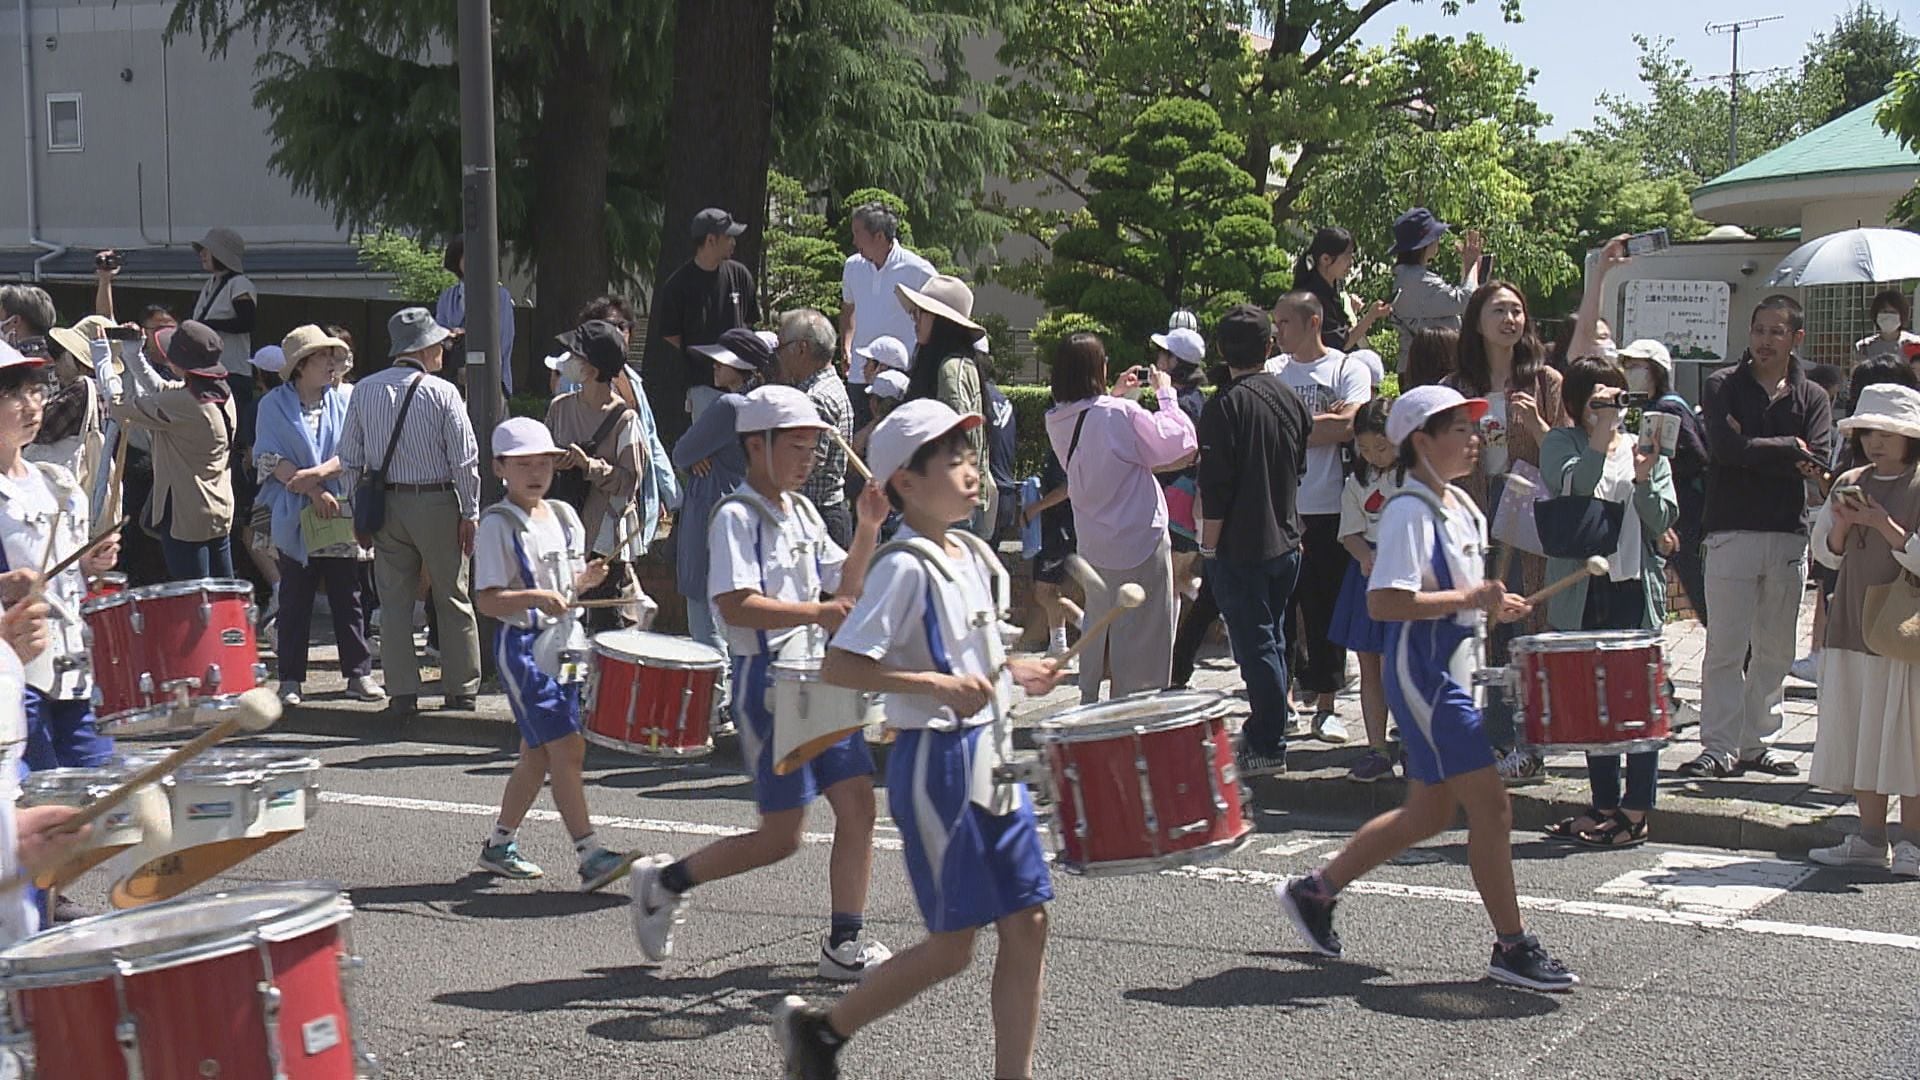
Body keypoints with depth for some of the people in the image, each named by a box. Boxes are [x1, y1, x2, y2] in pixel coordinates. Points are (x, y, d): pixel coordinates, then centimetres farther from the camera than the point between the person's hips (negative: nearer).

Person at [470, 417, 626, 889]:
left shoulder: (564, 516, 11)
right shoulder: (498, 524, -10)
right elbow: (488, 601, -15)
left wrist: (585, 579, -1)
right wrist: (536, 597, -29)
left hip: (564, 645, 8)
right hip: (523, 646, -8)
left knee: (538, 754, 13)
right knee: (567, 749, -14)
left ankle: (499, 845, 28)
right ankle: (590, 858, -15)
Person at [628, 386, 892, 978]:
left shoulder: (802, 512, 14)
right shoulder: (737, 516, -11)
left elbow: (844, 589, 16)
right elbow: (735, 605, -24)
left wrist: (867, 530, 2)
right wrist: (817, 612, -30)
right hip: (768, 682, -8)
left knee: (858, 804, 0)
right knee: (781, 836, -4)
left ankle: (845, 943, 8)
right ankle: (664, 881, 15)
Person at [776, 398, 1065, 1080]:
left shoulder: (974, 558, 10)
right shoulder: (904, 569, -16)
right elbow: (838, 666, -22)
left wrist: (1009, 671, 11)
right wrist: (940, 683, -28)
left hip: (991, 755, 8)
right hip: (936, 762, -8)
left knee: (1027, 923, 5)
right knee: (951, 947, -1)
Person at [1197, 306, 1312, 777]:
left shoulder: (1225, 406, -16)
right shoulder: (1291, 398, 5)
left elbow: (1215, 488, -17)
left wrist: (1208, 545, -10)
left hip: (1241, 545, -7)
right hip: (1286, 540, 7)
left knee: (1255, 646, -3)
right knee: (1272, 641, 16)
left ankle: (1269, 747, 0)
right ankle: (1262, 732, 25)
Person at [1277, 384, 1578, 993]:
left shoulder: (1461, 507, 13)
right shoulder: (1411, 513, -16)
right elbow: (1383, 601, -26)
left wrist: (1490, 603, 8)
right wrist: (1466, 598, -24)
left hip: (1453, 674, 10)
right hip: (1423, 675, -10)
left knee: (1429, 813, 16)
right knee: (1491, 807, -8)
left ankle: (1315, 892, 27)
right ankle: (1512, 949, 1)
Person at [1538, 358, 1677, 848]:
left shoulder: (1645, 448, 10)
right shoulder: (1561, 444, 7)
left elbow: (1663, 520, 2)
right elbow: (1573, 485, -14)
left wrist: (1643, 479, -14)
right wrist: (1604, 433, -17)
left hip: (1634, 589, -1)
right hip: (1581, 591, 1)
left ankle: (1636, 811, 1)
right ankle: (1604, 803, 18)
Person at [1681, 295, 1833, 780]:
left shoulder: (1812, 398, 10)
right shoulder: (1723, 386, 3)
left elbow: (1818, 464, -5)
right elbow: (1726, 448, -13)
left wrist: (1753, 448, -11)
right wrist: (1789, 448, -6)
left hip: (1789, 535, 3)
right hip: (1732, 532, -3)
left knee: (1775, 649, 7)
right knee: (1726, 647, -5)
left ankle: (1755, 742, 16)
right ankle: (1719, 747, -1)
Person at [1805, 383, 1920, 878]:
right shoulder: (1848, 485, 10)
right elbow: (1827, 554, 11)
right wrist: (1843, 524, -8)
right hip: (1852, 626, 5)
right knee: (1858, 731, 8)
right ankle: (1870, 838, 16)